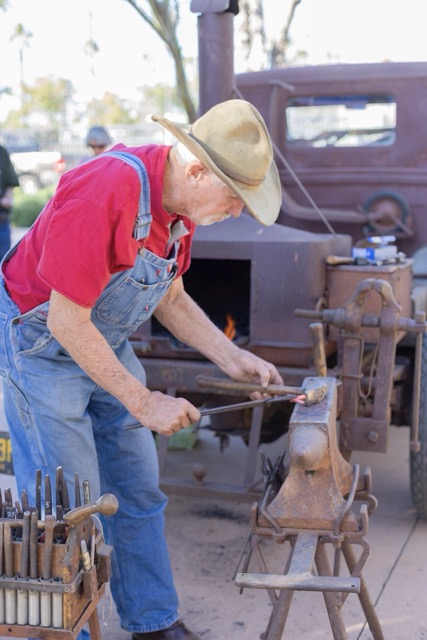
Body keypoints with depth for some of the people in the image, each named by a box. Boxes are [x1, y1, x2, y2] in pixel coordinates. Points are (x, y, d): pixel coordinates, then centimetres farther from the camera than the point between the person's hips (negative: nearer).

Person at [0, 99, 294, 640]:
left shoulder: (181, 200, -4)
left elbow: (169, 296, 10)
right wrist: (143, 402, -24)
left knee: (138, 492, 12)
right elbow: (66, 321, -28)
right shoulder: (104, 193, -32)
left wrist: (232, 359, 1)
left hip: (107, 346, 8)